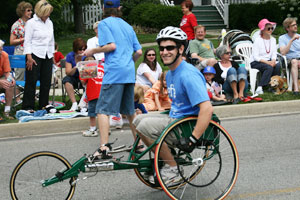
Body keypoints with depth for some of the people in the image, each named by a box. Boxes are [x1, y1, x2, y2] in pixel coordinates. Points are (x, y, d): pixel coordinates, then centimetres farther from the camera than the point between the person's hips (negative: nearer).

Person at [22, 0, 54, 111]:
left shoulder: (49, 22, 13)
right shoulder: (31, 23, -4)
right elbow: (27, 41, -7)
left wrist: (52, 54, 14)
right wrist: (29, 57, -13)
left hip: (48, 56, 5)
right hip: (35, 55, -5)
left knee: (46, 82, 5)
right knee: (31, 82, -4)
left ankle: (43, 106, 14)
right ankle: (28, 107, 1)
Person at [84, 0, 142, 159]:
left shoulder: (104, 23, 1)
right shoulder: (127, 26, 21)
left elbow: (111, 46, -13)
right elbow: (139, 52, 17)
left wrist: (93, 51, 0)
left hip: (114, 72, -7)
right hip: (130, 74, 7)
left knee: (103, 110, -9)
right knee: (129, 111, 18)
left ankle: (104, 148, -21)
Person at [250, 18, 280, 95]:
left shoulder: (273, 40, 8)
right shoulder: (258, 40, -11)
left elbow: (274, 53, 6)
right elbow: (256, 57, -15)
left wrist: (273, 60, -17)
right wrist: (267, 62, -25)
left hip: (267, 61, 6)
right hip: (255, 62, -5)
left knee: (278, 67, -25)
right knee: (269, 68, -34)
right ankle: (259, 88, -34)